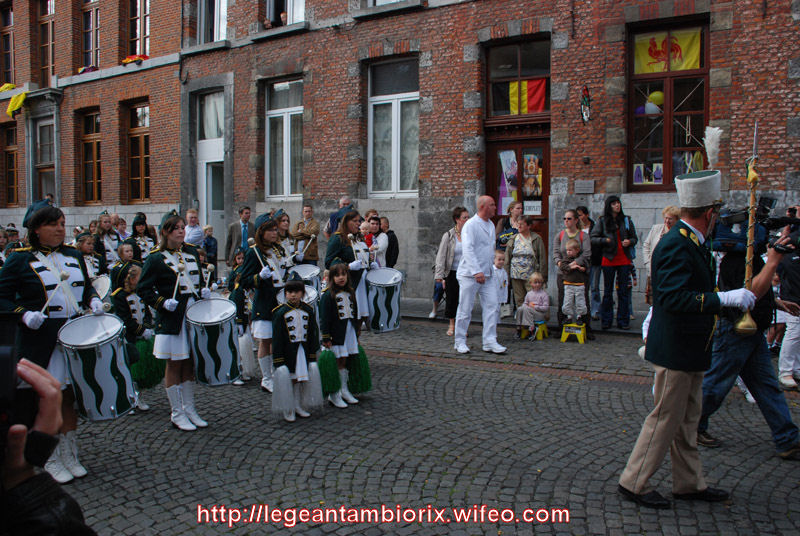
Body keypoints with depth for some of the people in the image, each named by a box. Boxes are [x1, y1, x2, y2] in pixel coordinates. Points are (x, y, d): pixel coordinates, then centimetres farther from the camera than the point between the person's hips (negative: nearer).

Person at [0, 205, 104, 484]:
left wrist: (93, 300, 1)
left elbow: (87, 285, 22)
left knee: (71, 395, 11)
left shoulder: (74, 256, 11)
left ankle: (69, 455, 23)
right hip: (41, 340, -5)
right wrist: (24, 314, -22)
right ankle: (51, 460, 17)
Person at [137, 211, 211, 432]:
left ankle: (189, 409, 22)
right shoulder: (156, 258, -5)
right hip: (173, 317, -5)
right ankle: (177, 413, 13)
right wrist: (162, 303, -18)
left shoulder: (192, 251, 11)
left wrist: (203, 291, 2)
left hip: (194, 312, 5)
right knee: (174, 365, 3)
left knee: (189, 364, 12)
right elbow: (143, 289, -5)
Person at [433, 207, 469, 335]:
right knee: (452, 299, 5)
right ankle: (452, 325, 24)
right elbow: (441, 256, -4)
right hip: (452, 273, -1)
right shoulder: (448, 236, -3)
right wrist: (439, 275, -11)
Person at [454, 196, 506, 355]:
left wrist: (489, 269, 17)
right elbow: (468, 249, -20)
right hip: (469, 274, -7)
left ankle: (490, 342, 4)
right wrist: (477, 272, -26)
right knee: (465, 309, 0)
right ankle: (460, 342, 11)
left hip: (486, 275, 7)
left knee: (491, 306, 0)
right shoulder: (470, 225, -11)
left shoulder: (491, 225, 14)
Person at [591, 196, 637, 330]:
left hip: (624, 260, 1)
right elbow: (593, 238, 2)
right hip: (609, 259, -1)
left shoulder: (627, 221, 8)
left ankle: (623, 321, 10)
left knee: (623, 291, 4)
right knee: (608, 291, 6)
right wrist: (605, 240, -15)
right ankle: (606, 320, 14)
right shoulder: (603, 221, 3)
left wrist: (630, 242, -9)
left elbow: (634, 238, 12)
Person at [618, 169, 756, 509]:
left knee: (687, 419, 18)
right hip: (675, 350, -10)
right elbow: (674, 298, -32)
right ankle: (634, 483, 14)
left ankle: (689, 484, 32)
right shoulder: (676, 246, -22)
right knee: (666, 418, 1)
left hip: (689, 350, 10)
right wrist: (724, 298, -32)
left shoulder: (693, 243, 9)